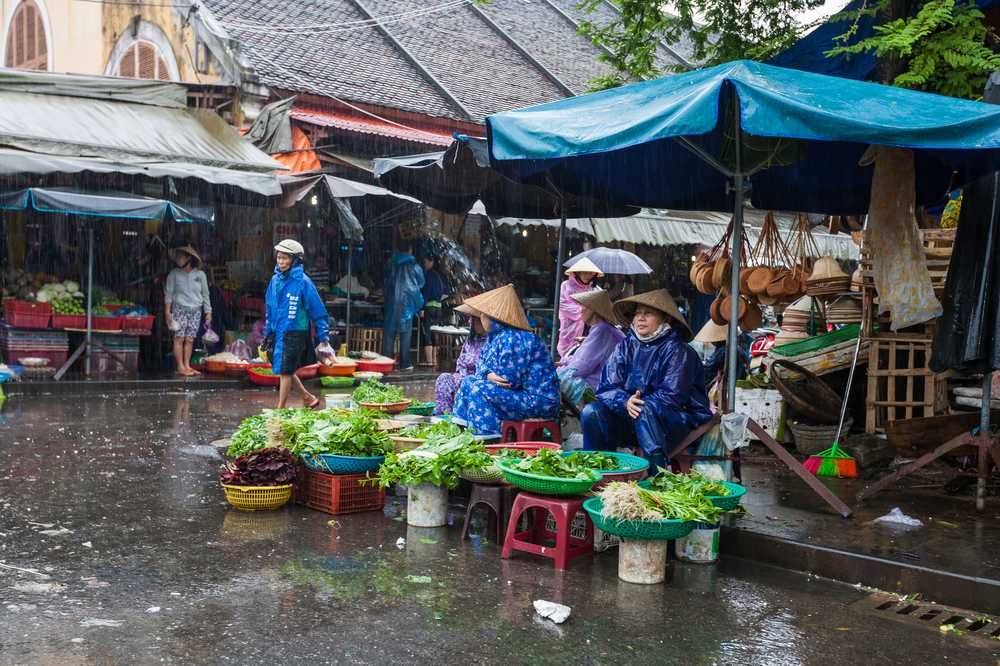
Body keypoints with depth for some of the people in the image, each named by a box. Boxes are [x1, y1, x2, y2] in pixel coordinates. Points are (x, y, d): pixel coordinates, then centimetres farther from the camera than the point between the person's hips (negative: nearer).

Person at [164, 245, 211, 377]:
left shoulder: (200, 274, 4)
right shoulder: (174, 274, 0)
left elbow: (205, 294, 9)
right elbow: (168, 293, 1)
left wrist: (208, 312, 6)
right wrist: (167, 312, -5)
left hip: (196, 311, 2)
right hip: (180, 309, -2)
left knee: (190, 339, 2)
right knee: (179, 338, -7)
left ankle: (187, 365, 8)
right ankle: (180, 367, -6)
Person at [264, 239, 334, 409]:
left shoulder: (303, 282, -12)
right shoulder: (275, 280, 6)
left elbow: (318, 311, -9)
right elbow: (269, 308, 17)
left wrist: (323, 338, -10)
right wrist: (267, 333, 17)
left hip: (295, 333, -7)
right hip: (277, 333, 7)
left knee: (285, 372, -3)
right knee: (285, 371, 15)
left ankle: (280, 410, 7)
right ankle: (308, 398, 33)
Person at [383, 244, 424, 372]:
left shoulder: (391, 264, 6)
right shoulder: (414, 267, -1)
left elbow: (386, 282, 14)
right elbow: (421, 283, 12)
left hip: (391, 302, 2)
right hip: (406, 302, -2)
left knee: (389, 333, 4)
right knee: (405, 333, 1)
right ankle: (404, 364, 0)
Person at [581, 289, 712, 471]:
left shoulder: (677, 350, -10)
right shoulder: (626, 346, 5)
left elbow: (672, 396, -19)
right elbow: (606, 387, -2)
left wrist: (638, 404, -28)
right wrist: (625, 402, -23)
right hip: (631, 420, 5)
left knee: (644, 410, -36)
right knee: (592, 412, -17)